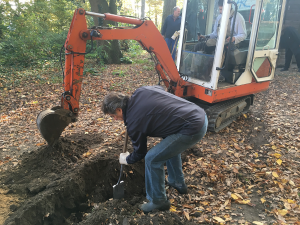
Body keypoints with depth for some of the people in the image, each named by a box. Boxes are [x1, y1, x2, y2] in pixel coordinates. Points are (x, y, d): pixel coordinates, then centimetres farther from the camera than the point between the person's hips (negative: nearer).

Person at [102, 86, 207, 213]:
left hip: (193, 129, -10)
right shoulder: (140, 91, 6)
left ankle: (158, 201, 19)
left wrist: (127, 160, 27)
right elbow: (160, 88, 29)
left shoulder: (134, 122, -11)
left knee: (152, 159, -1)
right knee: (170, 146, 32)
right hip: (201, 115, 10)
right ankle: (178, 183, 46)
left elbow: (140, 153, 6)